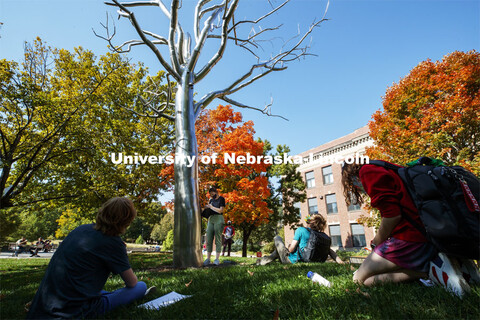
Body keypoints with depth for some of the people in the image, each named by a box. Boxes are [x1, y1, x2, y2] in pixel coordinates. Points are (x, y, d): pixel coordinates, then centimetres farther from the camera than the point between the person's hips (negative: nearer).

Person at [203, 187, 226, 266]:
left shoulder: (221, 199, 0)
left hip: (218, 219, -6)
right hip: (211, 219, 6)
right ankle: (208, 259, 2)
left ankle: (217, 259, -2)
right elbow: (208, 210, 24)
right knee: (209, 239, 0)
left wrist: (211, 207, -4)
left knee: (218, 239, -5)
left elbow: (220, 210, -11)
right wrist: (206, 208, 2)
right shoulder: (211, 200, 18)